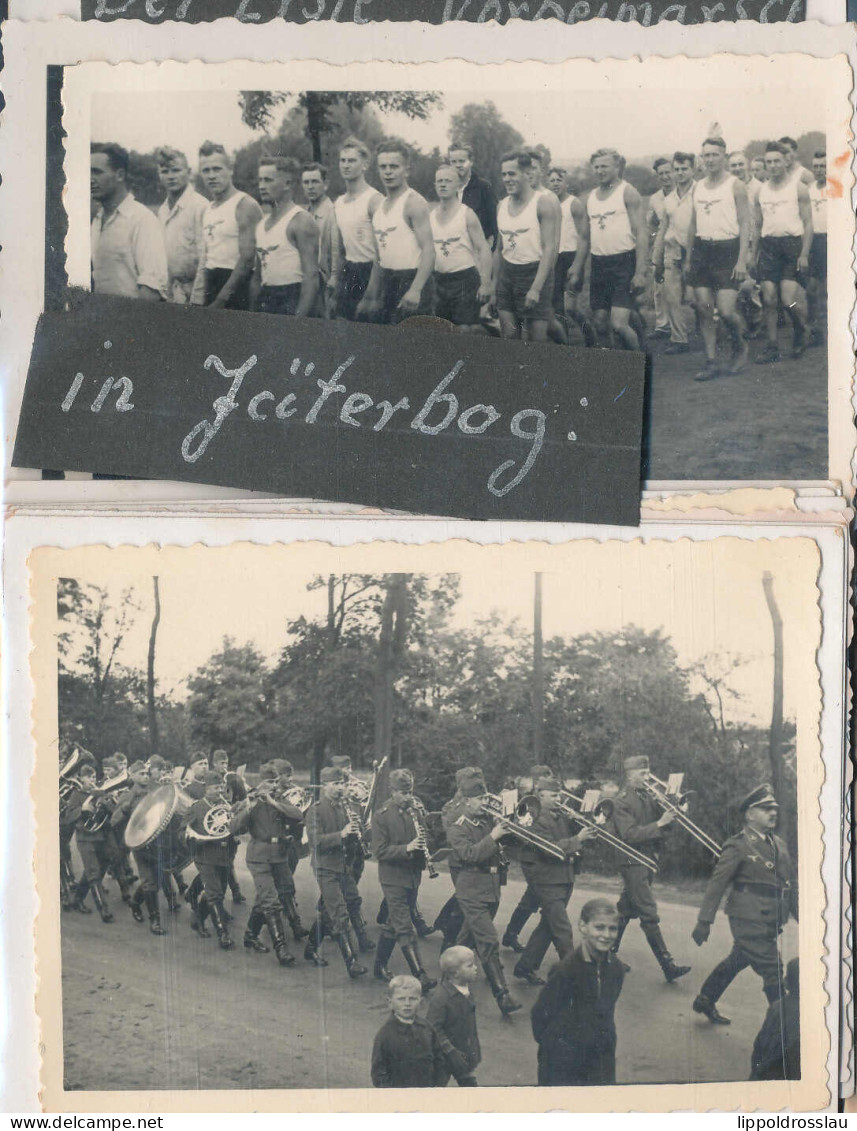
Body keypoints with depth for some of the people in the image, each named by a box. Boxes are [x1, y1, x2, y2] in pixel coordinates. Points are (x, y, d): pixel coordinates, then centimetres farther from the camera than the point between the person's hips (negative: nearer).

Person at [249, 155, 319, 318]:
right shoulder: (262, 224, 15)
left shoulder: (301, 221, -9)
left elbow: (311, 276, -17)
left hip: (292, 299, -7)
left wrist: (300, 318, -23)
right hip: (266, 301, 7)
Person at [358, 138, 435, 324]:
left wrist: (415, 289, -30)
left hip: (410, 279, -8)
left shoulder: (414, 202, -9)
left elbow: (428, 251, -19)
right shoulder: (379, 206, 15)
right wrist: (370, 296, 18)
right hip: (386, 280, 8)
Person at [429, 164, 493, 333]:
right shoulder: (430, 216, 9)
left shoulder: (467, 214, -6)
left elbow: (483, 250, -9)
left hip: (465, 278, -5)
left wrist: (485, 283, -18)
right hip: (440, 279, 5)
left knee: (465, 329, -10)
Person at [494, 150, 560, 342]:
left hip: (535, 272, -6)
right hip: (507, 274, 6)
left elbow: (551, 248, -15)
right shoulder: (502, 205, 11)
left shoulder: (545, 202, -9)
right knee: (509, 337, 2)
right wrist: (494, 282, 12)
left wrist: (536, 288, -21)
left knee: (538, 339, -7)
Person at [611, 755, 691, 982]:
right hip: (633, 862, -8)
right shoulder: (622, 801, -13)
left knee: (626, 910, 16)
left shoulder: (646, 796, 11)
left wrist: (671, 813, -10)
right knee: (649, 916, -9)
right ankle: (668, 966, -10)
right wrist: (659, 824, -26)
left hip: (647, 860, 8)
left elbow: (659, 818, 10)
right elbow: (629, 834, -21)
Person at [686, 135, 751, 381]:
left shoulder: (735, 186, -3)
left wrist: (742, 260, -15)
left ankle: (740, 347, 17)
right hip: (701, 249, 5)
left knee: (726, 310, -11)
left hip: (727, 249, -5)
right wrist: (689, 258, 15)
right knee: (704, 309, 1)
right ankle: (711, 363, 7)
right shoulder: (697, 187, 13)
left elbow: (745, 224, -7)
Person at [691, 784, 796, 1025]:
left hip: (770, 923, 8)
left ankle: (705, 1002, 36)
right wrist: (704, 921, -14)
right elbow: (717, 883, -11)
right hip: (749, 921, -8)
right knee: (772, 973, -7)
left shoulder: (779, 845, 13)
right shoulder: (738, 846, -10)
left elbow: (789, 885, 20)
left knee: (736, 962, 19)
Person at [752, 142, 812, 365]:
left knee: (789, 300, -13)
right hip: (768, 246, 4)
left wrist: (804, 254, -12)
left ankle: (801, 331, 17)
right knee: (769, 300, -1)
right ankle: (771, 348, 6)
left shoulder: (798, 187, -1)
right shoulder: (761, 191, 12)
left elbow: (808, 223, -4)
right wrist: (755, 253, 9)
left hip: (791, 244, -4)